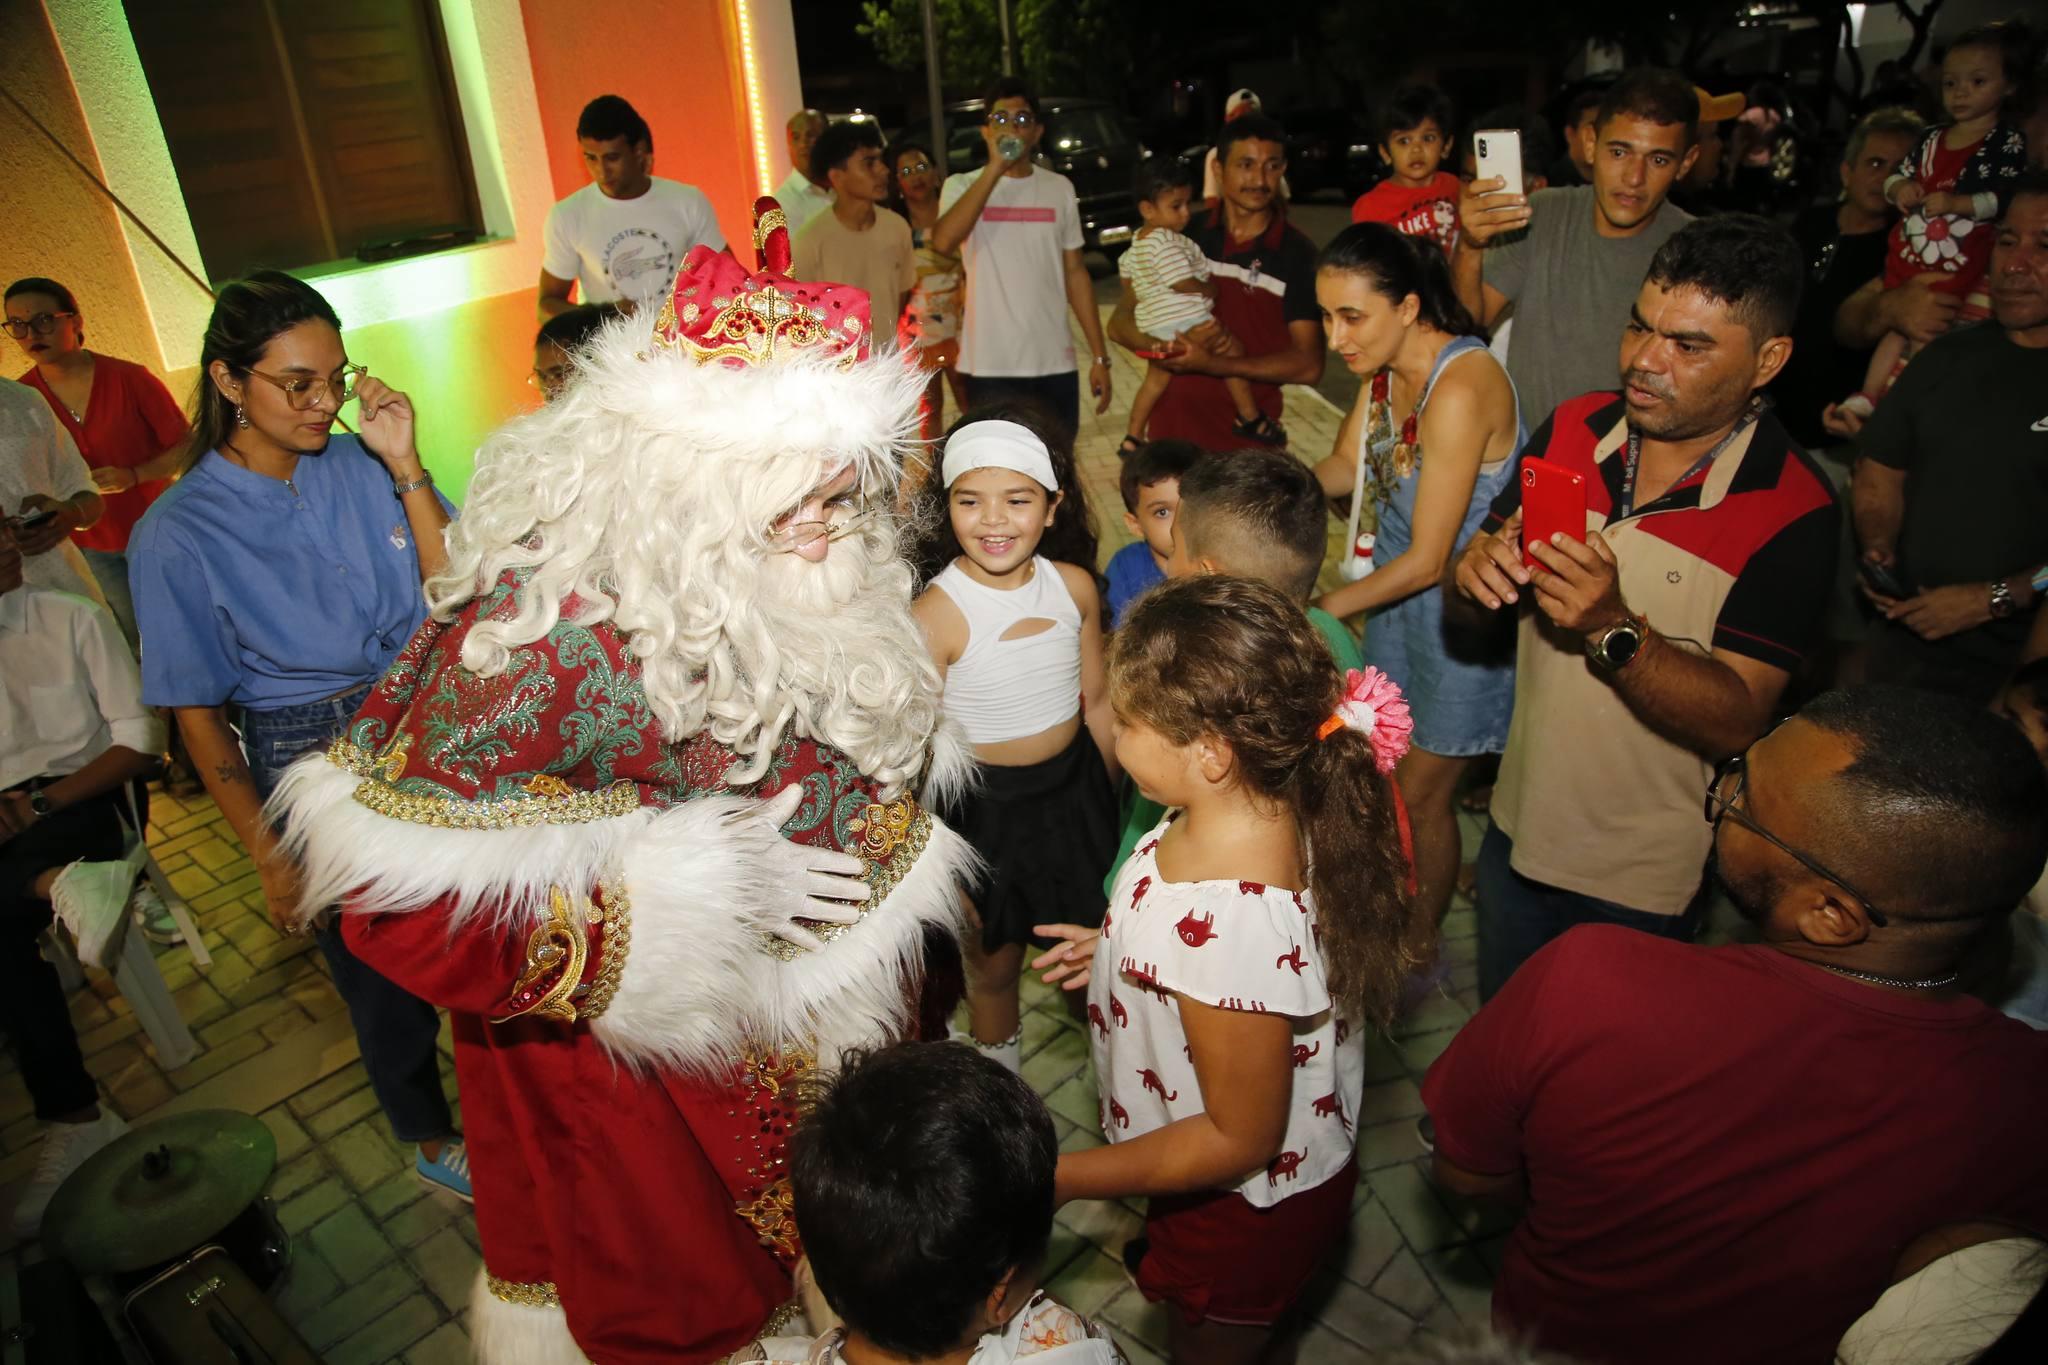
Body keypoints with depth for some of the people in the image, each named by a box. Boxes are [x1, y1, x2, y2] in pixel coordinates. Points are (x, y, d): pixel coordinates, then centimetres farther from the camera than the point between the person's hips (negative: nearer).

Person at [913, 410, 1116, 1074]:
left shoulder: (1074, 585, -9)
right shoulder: (937, 613, -24)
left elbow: (1096, 701, 4)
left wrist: (1112, 797, 14)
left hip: (1075, 788, 4)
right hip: (986, 805, -4)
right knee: (993, 963, 17)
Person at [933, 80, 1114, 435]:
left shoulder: (1059, 188, 8)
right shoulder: (963, 186, -1)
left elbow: (1074, 273, 12)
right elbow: (943, 241, -21)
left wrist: (1099, 355, 8)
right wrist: (995, 168, -21)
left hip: (1055, 364, 3)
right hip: (990, 366, -3)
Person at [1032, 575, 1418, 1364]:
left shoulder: (1228, 919, -43)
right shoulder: (1262, 808, -17)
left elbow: (1240, 1139, -29)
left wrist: (1061, 1179, -23)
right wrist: (1122, 951, 4)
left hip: (1244, 1206, -7)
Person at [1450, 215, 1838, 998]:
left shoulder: (1793, 512, -20)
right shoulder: (1573, 429, -7)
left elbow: (1737, 721, -23)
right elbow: (1477, 591, 1)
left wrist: (1615, 631, -37)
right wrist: (1478, 571, -23)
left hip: (1645, 880, -4)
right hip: (1519, 826, 5)